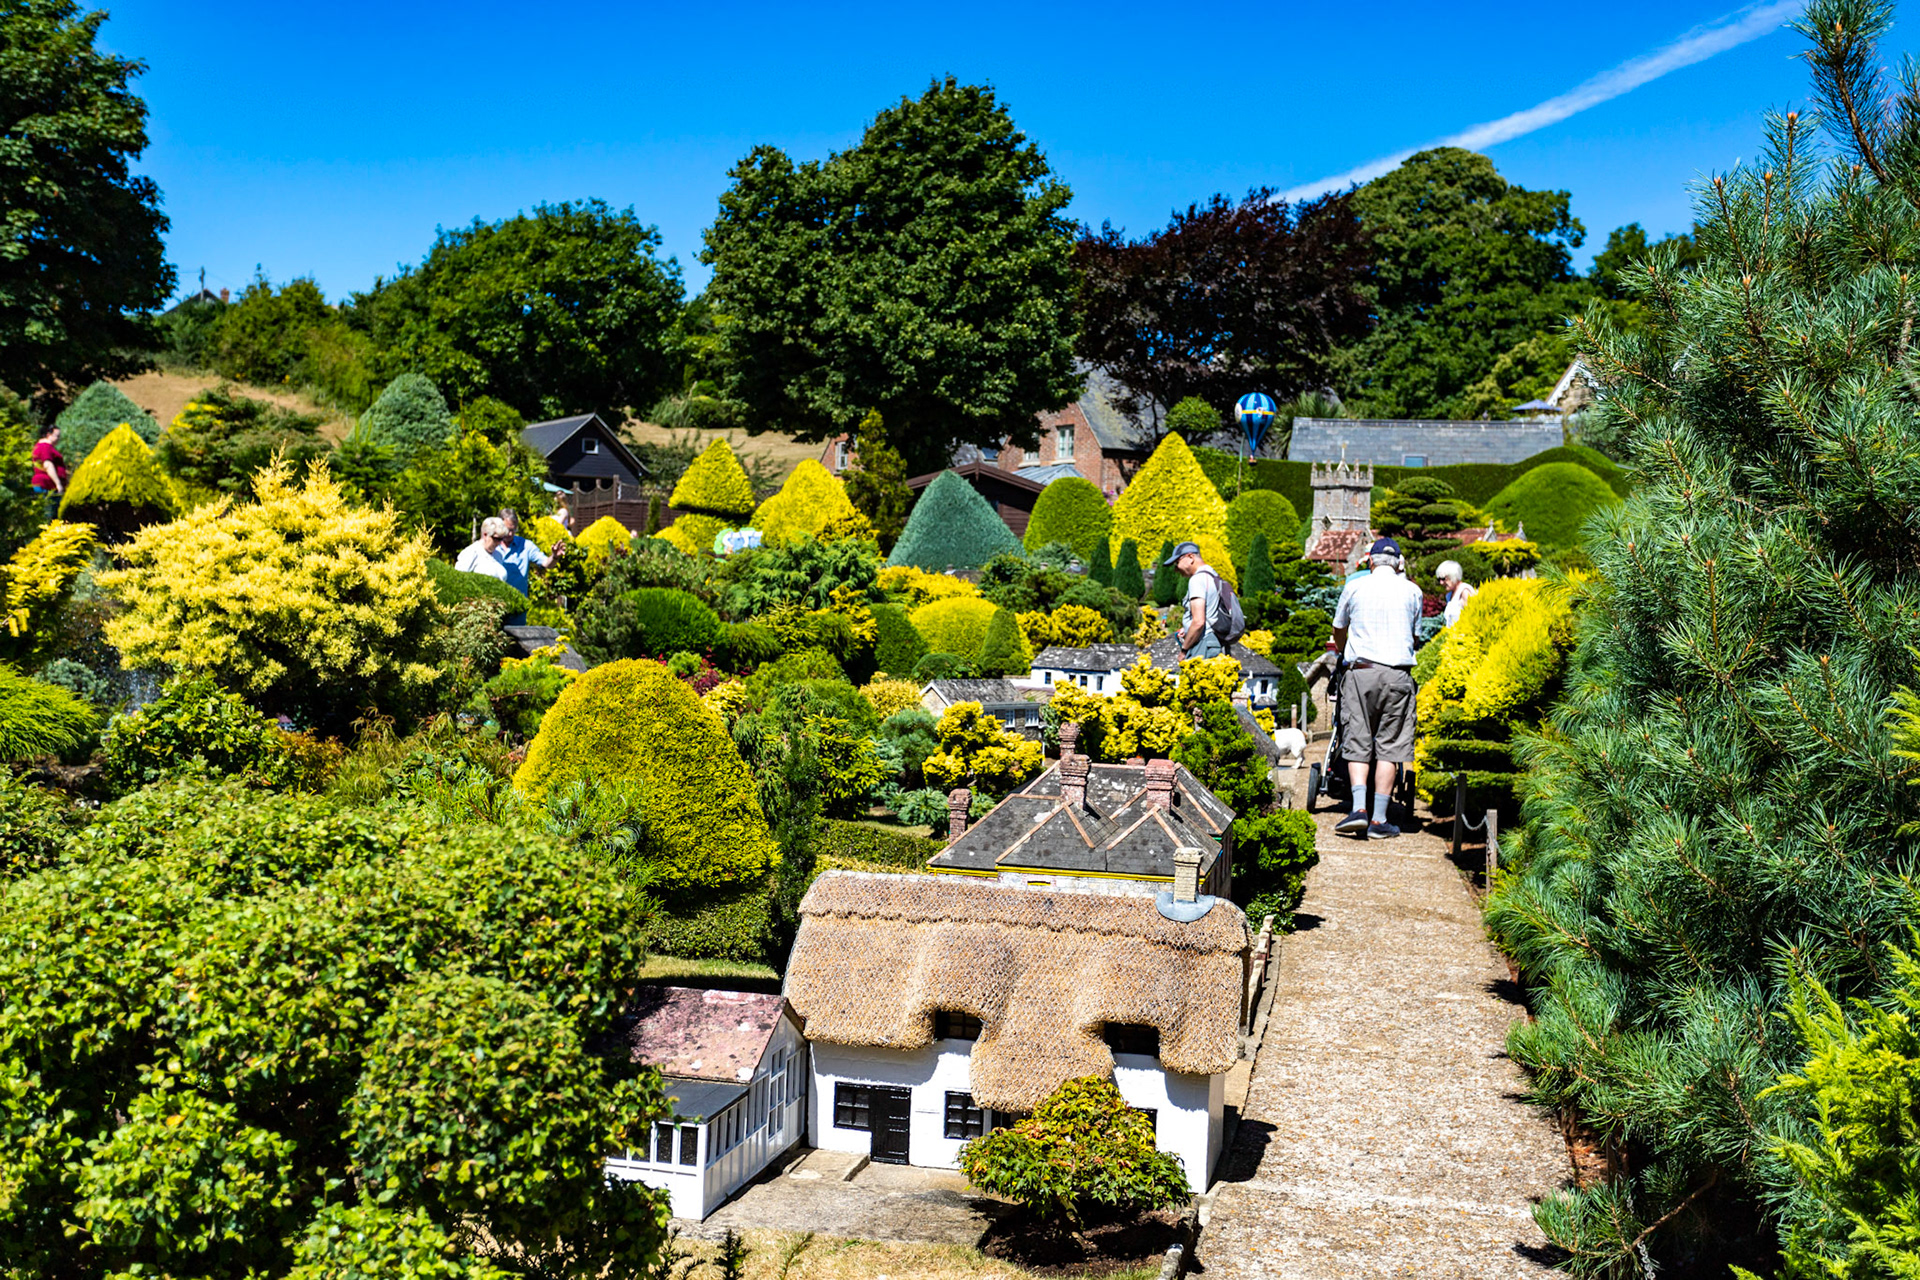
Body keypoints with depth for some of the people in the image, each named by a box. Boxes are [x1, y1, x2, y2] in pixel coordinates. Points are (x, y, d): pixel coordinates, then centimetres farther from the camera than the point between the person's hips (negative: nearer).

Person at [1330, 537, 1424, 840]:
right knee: (1389, 746, 3)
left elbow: (1338, 629, 22)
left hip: (1361, 671, 0)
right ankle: (1379, 820, 1)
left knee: (1357, 743, 4)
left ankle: (1359, 808, -11)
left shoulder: (1354, 586, 7)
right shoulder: (1411, 591, 8)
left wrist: (1341, 651, 44)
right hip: (1398, 673, 1)